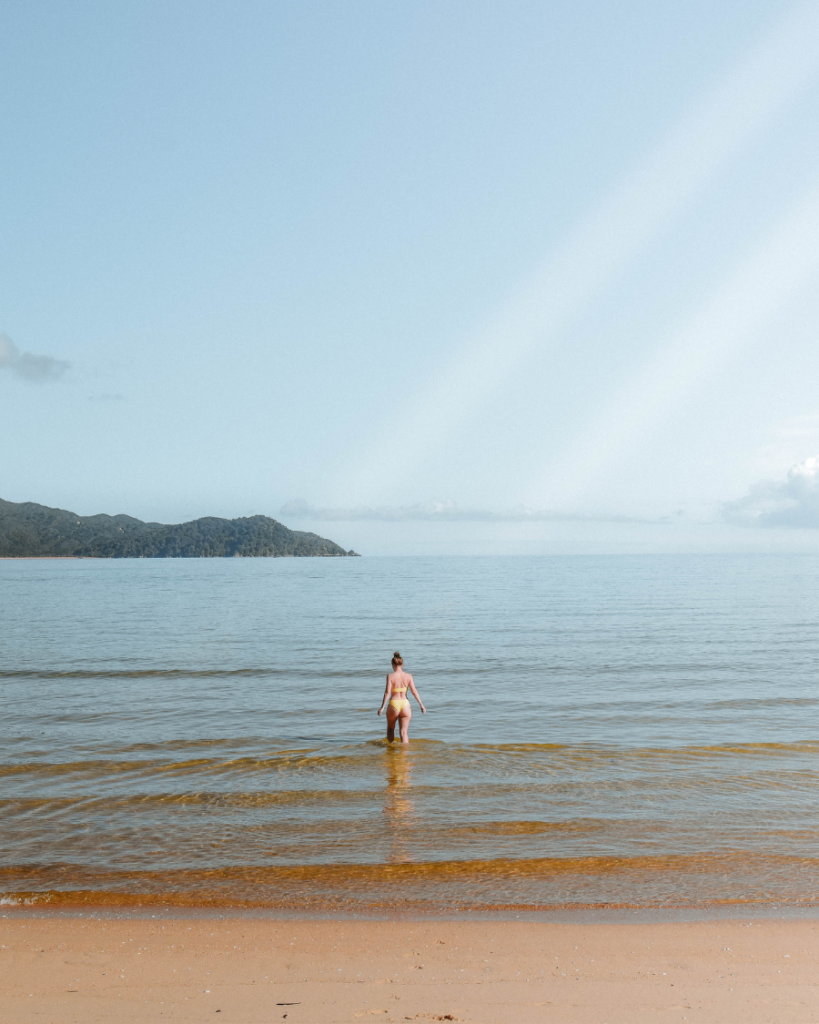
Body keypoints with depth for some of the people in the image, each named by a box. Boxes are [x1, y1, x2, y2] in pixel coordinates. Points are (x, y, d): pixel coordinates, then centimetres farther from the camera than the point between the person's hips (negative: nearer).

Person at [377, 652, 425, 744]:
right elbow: (414, 691, -1)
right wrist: (421, 705, 6)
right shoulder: (408, 676, 0)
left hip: (393, 705, -1)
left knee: (390, 728, 23)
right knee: (404, 732, 5)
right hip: (405, 705, 1)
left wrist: (382, 707, -11)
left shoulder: (390, 676, -7)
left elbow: (387, 692, -13)